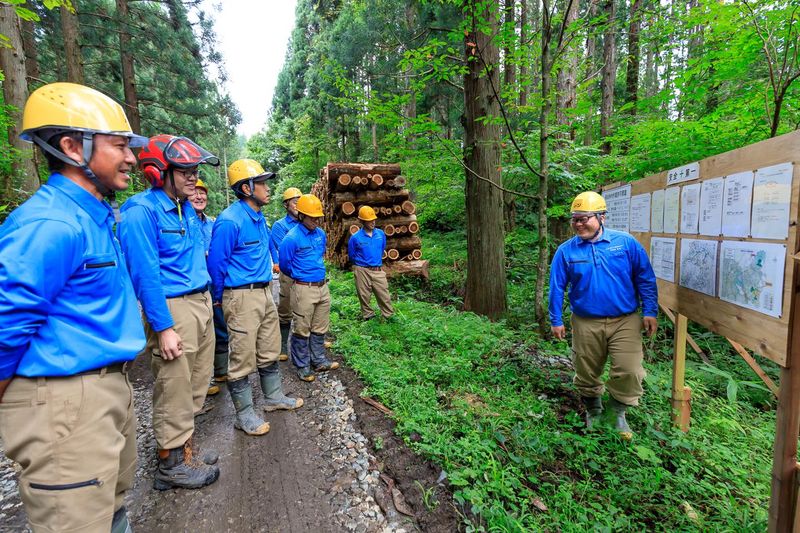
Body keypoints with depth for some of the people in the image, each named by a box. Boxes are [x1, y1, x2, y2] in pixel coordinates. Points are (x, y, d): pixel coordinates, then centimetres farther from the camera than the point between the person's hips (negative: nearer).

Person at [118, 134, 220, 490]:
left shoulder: (187, 209, 12)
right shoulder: (142, 211, -14)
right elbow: (145, 274, -18)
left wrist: (206, 303, 15)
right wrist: (163, 328, -20)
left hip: (201, 304, 9)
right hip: (172, 310, -9)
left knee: (194, 386, 18)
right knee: (174, 391, 3)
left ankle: (185, 450, 34)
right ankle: (172, 464, 21)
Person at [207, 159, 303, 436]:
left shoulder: (260, 218, 10)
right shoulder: (230, 221, -17)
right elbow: (216, 263, -12)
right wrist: (220, 300, -2)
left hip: (265, 293, 9)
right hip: (242, 298, -9)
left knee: (270, 351, 19)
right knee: (243, 359, 3)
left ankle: (274, 397, 36)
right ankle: (244, 415, 18)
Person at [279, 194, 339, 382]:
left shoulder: (321, 234, 6)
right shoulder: (292, 238, -13)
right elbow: (284, 265, -2)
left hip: (323, 287, 6)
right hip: (303, 289, -6)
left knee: (320, 328, 16)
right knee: (302, 330, 5)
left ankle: (319, 360, 30)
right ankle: (302, 366, 19)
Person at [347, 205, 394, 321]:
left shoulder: (381, 234, 0)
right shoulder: (355, 238, -10)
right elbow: (351, 256, 4)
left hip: (378, 270, 3)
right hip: (362, 271, -2)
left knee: (384, 294, 4)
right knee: (364, 296, 8)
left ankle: (389, 315, 16)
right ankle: (368, 316, 24)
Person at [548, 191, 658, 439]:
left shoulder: (626, 243, -3)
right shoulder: (566, 251, -3)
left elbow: (645, 278, 1)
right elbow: (556, 286, 0)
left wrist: (650, 311, -2)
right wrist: (556, 321, 0)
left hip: (625, 321, 0)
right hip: (586, 324, 1)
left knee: (629, 372, -5)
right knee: (586, 373, 12)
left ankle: (618, 412, 22)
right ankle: (593, 411, 37)